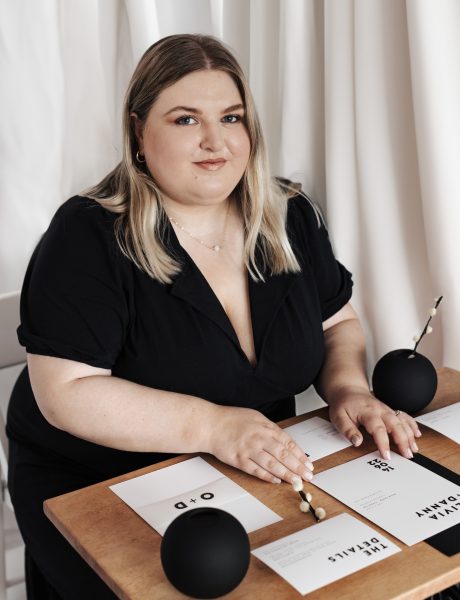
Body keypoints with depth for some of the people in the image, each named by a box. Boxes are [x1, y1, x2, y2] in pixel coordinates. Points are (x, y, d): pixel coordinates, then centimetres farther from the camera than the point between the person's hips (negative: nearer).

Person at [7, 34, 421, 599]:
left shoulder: (292, 218, 2)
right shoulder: (88, 236, -16)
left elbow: (339, 324, 12)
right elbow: (66, 391, -21)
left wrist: (348, 387, -11)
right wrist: (212, 425, -29)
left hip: (264, 474, 5)